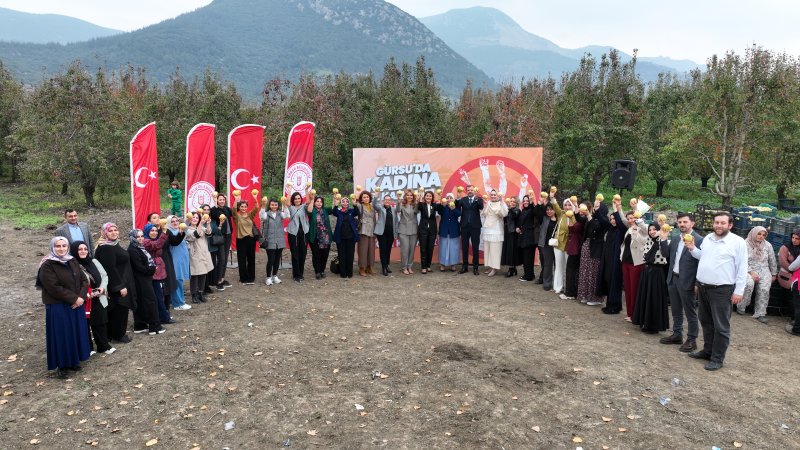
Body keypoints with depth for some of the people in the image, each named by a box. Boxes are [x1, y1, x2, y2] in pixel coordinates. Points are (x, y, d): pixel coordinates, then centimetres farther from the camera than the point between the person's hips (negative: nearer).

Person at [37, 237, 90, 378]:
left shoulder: (73, 262, 7)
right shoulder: (47, 266, -12)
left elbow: (84, 280, 6)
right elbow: (54, 287, -19)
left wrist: (81, 297, -10)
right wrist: (74, 298, -18)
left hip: (77, 304, 6)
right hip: (58, 307, -6)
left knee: (76, 333, 12)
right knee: (61, 335, 1)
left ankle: (73, 360, 26)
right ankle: (61, 365, 13)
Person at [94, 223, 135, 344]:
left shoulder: (115, 245, 11)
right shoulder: (105, 248, -18)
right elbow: (110, 269, -23)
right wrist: (120, 286, -23)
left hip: (122, 282, 10)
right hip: (116, 285, -10)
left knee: (120, 310, 15)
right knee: (119, 310, 0)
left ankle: (120, 333, 24)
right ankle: (118, 335, 10)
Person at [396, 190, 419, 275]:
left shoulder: (415, 205, 5)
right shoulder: (402, 205, 2)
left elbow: (416, 211, -17)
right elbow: (398, 211, -20)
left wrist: (418, 201, -28)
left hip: (413, 230, 2)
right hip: (404, 230, -2)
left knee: (412, 249, 6)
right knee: (405, 249, -4)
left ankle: (409, 266, 17)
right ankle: (404, 267, 6)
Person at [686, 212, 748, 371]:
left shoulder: (737, 242, -10)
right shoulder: (707, 238, 9)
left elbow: (742, 269, -11)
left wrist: (738, 291, -13)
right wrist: (692, 249, 4)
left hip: (722, 290, -7)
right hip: (703, 287, 7)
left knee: (720, 326, 1)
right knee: (706, 321, 17)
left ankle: (718, 358, 9)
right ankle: (708, 350, 31)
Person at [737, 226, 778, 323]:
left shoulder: (767, 245, 9)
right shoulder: (746, 245, -5)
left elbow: (772, 261, 18)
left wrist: (774, 274, 19)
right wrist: (751, 272, -17)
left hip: (764, 271, 3)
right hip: (749, 270, -3)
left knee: (764, 289, -22)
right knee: (749, 284, -33)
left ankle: (760, 314, -16)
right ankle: (741, 307, -17)